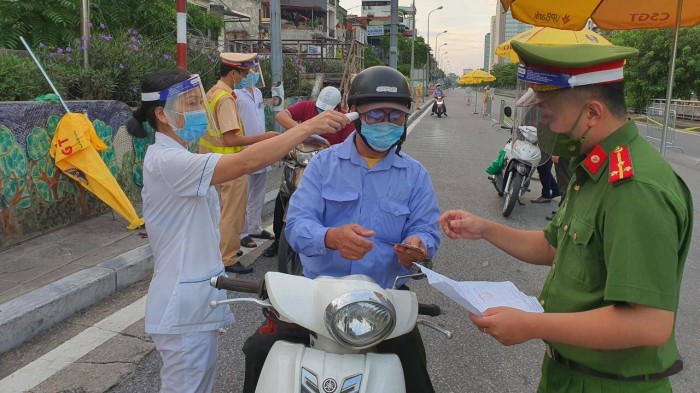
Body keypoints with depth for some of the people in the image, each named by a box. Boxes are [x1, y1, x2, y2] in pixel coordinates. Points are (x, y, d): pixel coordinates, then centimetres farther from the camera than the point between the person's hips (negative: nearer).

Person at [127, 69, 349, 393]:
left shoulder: (176, 158, 12)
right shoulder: (167, 161, -22)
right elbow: (245, 162, -34)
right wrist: (307, 127, -32)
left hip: (199, 302, 10)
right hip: (184, 308, -10)